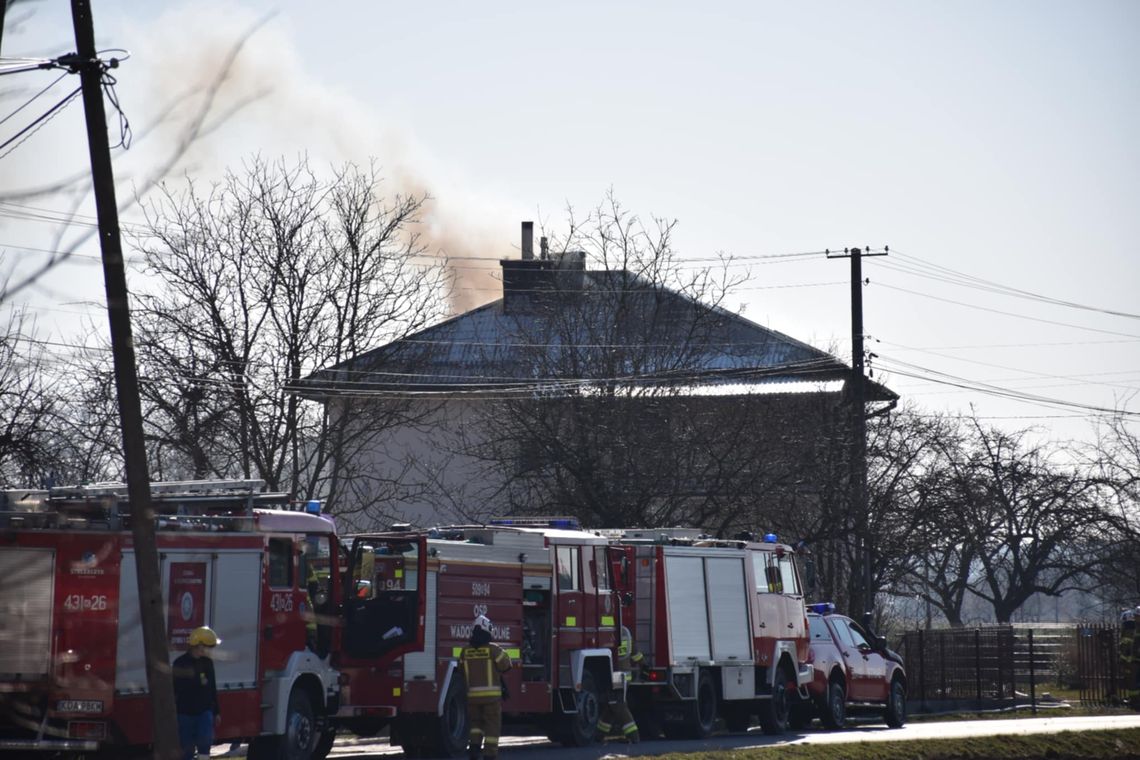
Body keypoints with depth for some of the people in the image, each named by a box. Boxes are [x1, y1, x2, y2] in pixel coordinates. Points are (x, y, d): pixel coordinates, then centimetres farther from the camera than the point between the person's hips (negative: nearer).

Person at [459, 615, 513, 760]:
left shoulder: (465, 651, 2)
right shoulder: (493, 649, -9)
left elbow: (463, 670, 12)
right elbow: (505, 666, 0)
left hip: (472, 694, 3)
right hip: (492, 694, -3)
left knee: (475, 722, 19)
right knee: (492, 726, 4)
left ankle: (474, 744, -3)